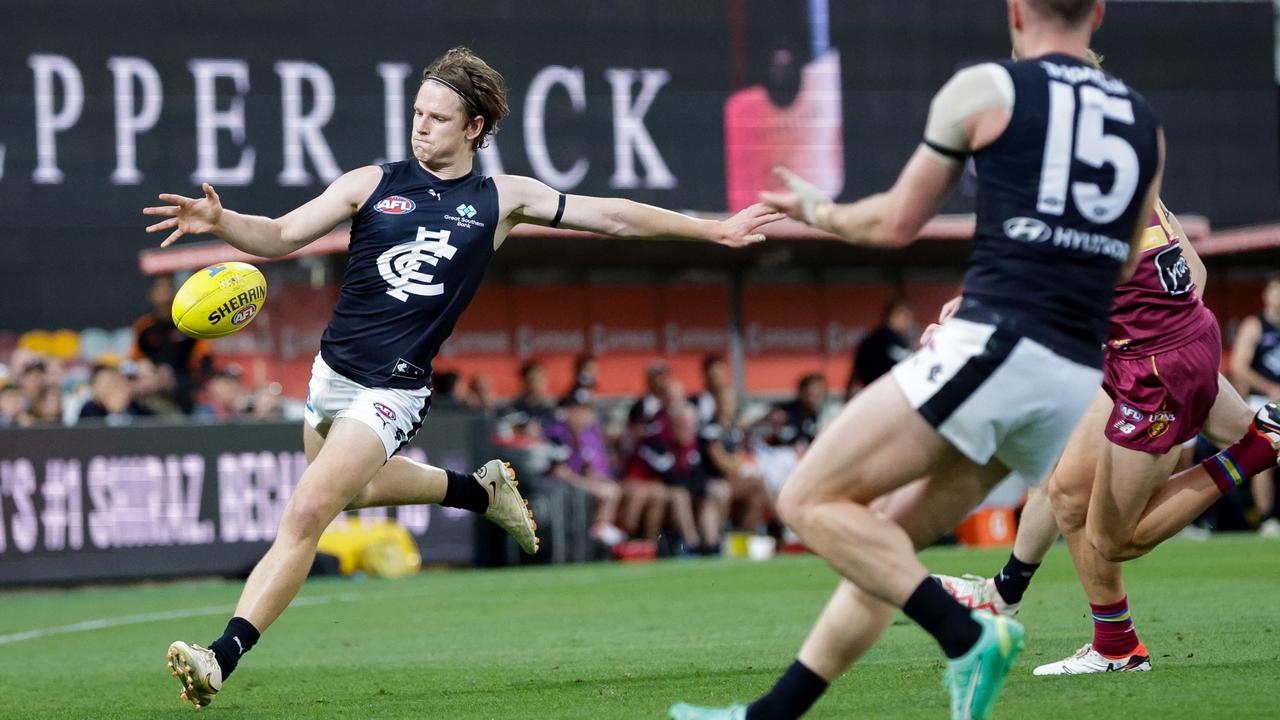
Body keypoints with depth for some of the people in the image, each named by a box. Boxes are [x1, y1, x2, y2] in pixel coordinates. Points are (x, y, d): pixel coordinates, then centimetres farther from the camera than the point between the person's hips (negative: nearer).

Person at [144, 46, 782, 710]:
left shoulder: (501, 199, 1)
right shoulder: (372, 184, 2)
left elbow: (614, 216, 8)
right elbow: (280, 237, 0)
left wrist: (714, 230, 8)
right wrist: (219, 221, -20)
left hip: (391, 392, -4)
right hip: (330, 373, 4)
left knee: (305, 514, -18)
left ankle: (222, 658, -19)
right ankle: (478, 489, 48)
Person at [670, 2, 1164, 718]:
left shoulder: (986, 88, 2)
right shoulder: (1146, 124, 16)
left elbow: (897, 223, 11)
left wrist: (819, 210, 29)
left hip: (995, 345, -7)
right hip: (1080, 382, 7)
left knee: (812, 501, -2)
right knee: (888, 533, 17)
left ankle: (966, 634, -17)